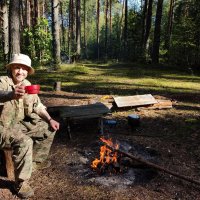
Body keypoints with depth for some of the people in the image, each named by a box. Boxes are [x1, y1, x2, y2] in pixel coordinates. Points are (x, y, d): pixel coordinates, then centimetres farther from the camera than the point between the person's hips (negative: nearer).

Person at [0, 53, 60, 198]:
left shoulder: (26, 84, 2)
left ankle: (36, 161, 21)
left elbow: (37, 105, 9)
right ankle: (21, 183, -15)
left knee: (49, 128, 5)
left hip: (18, 124, 8)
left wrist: (50, 119, -4)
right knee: (24, 141, -33)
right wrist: (12, 94, -68)